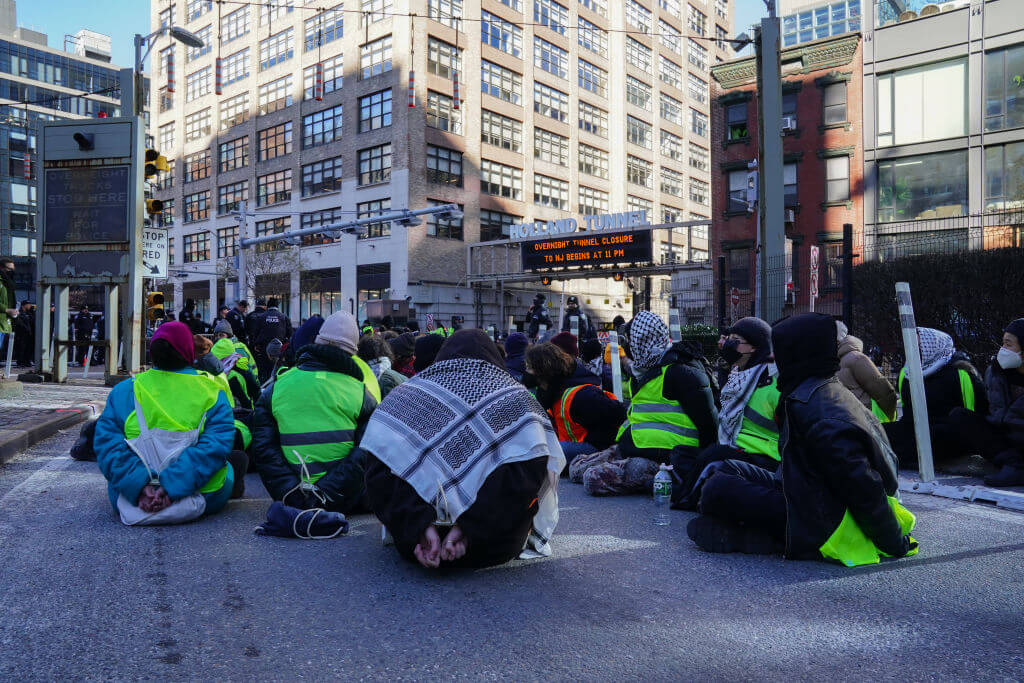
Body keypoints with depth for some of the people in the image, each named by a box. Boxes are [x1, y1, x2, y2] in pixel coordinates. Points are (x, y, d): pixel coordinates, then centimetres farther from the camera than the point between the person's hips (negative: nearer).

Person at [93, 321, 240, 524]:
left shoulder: (124, 390, 2)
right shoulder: (212, 391, -4)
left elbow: (107, 443, -9)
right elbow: (216, 445, -17)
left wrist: (140, 487, -16)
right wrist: (171, 487, -20)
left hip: (131, 501, 2)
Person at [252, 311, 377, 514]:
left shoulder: (276, 388, 3)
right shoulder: (360, 392, -4)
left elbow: (263, 449, -4)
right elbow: (366, 453, -12)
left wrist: (293, 496, -9)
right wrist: (324, 495, -14)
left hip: (294, 498, 4)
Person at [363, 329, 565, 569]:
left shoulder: (402, 395, 4)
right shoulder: (517, 398, -1)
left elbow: (378, 471, -9)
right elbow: (529, 471, -16)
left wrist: (419, 527, -16)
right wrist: (469, 528, -18)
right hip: (492, 550, -3)